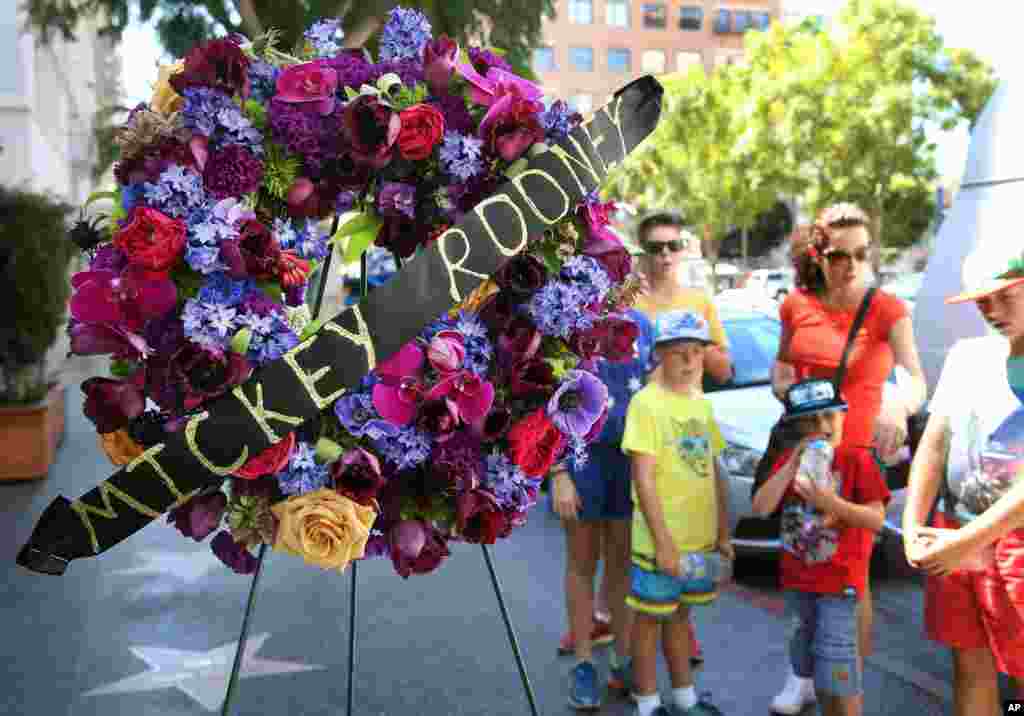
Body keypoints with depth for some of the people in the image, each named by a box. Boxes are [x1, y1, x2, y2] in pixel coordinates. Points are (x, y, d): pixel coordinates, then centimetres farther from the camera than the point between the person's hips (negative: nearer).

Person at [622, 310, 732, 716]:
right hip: (660, 540, -6)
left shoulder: (702, 403, 8)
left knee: (680, 614, 20)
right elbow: (643, 478, -18)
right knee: (650, 618, 7)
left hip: (700, 538, 7)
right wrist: (663, 540, -20)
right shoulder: (646, 403, -14)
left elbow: (714, 472, 14)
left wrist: (723, 532, 12)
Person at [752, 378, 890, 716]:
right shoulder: (788, 461, 4)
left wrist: (832, 503, -26)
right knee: (814, 668, 18)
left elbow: (877, 520, -13)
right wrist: (793, 463, -15)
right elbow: (761, 507, -9)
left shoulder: (857, 459, -9)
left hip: (839, 581, -5)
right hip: (797, 580, 5)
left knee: (838, 672, -4)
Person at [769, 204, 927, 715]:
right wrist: (782, 384, -4)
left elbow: (916, 379, -23)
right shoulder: (797, 305, 1)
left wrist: (899, 406, -45)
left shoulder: (887, 309, -10)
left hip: (858, 454, -3)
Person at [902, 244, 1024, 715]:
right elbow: (934, 443, 4)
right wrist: (913, 526, -6)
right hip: (952, 536, 5)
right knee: (971, 667, 14)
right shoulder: (965, 355, 7)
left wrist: (969, 540, -23)